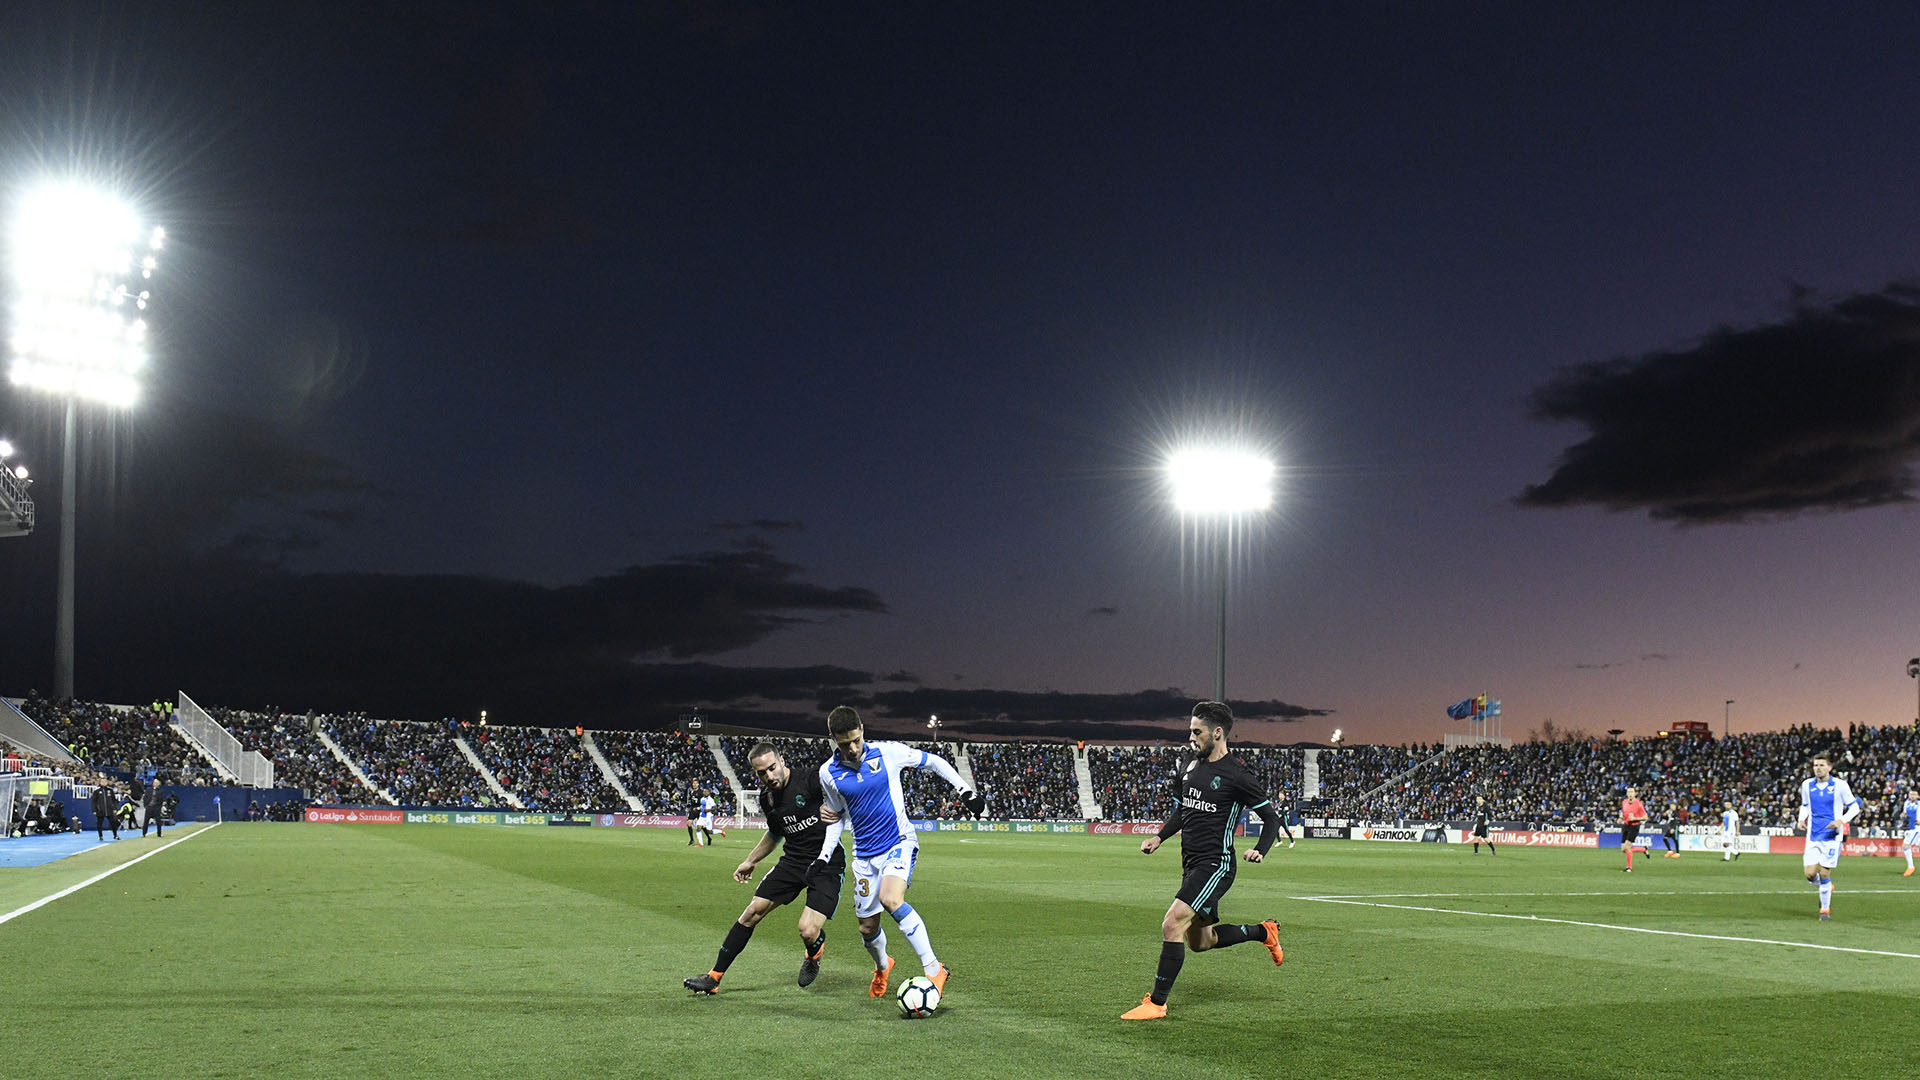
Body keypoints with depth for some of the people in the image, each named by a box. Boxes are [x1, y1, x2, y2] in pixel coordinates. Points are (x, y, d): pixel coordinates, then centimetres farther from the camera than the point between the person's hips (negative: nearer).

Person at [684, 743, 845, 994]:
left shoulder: (811, 781, -18)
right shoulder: (767, 797, 5)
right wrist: (750, 861, 29)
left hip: (827, 865, -6)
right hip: (793, 861, 6)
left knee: (808, 931, -19)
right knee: (753, 912, 0)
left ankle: (813, 954, 21)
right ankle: (714, 976, 13)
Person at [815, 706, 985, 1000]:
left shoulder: (888, 752, -10)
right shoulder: (829, 773, -2)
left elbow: (934, 761, 4)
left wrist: (965, 790, -1)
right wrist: (824, 857, 4)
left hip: (899, 842, -4)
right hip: (865, 854, 4)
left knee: (890, 899, -31)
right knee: (867, 927, 8)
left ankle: (934, 969, -24)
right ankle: (882, 967, 44)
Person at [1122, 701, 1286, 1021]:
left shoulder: (1235, 775, -12)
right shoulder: (1192, 765, 9)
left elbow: (1271, 815, -5)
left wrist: (1260, 851, -19)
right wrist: (1159, 837, 12)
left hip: (1215, 865, -9)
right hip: (1191, 864, 9)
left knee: (1172, 925, -20)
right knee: (1199, 942, 18)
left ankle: (1157, 1003, -10)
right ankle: (1263, 931, 37)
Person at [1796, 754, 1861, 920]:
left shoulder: (1840, 785, -6)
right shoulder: (1807, 785, 5)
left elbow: (1854, 807, 0)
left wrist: (1841, 821, -16)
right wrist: (1801, 819, 0)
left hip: (1832, 836, -3)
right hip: (1813, 837, 3)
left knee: (1824, 875, -4)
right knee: (1810, 874, -6)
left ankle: (1825, 909, 14)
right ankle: (1826, 888, 28)